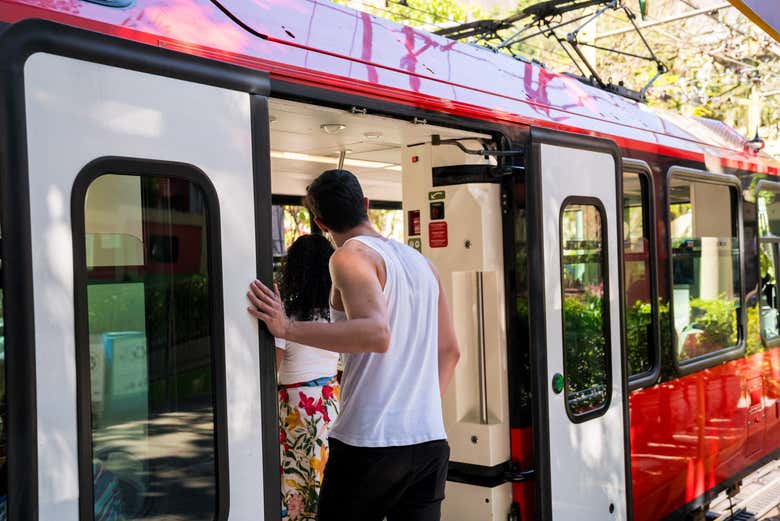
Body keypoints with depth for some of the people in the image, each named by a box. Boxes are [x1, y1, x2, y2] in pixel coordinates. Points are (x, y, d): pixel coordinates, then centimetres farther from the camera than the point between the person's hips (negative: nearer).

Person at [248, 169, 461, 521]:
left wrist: (288, 328, -24)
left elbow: (376, 333, -25)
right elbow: (449, 351, 18)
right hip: (431, 442, 7)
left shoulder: (351, 255, -8)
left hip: (370, 442, -6)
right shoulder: (421, 261, 14)